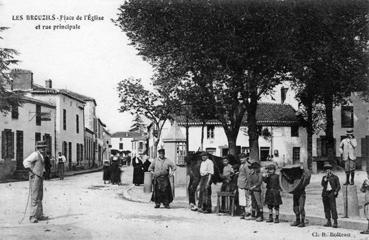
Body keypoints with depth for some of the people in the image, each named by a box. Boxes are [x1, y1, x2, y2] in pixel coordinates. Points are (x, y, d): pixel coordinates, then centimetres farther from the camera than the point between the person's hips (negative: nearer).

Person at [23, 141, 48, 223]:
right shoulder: (35, 154, -13)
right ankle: (32, 217, -8)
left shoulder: (42, 155, 16)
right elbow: (26, 162, -23)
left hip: (39, 178, 10)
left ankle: (39, 215, 17)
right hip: (34, 177, -10)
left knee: (39, 197, 12)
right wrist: (31, 172, -21)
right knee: (35, 197, -10)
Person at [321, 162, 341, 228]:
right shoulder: (324, 177, 16)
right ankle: (328, 222, 12)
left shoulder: (335, 177, 6)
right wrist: (326, 178, -5)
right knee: (326, 208, 6)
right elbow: (322, 184, 1)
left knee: (333, 208, -12)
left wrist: (336, 192, -10)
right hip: (325, 194, 5)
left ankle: (335, 222, -11)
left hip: (331, 193, -5)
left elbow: (338, 186, 4)